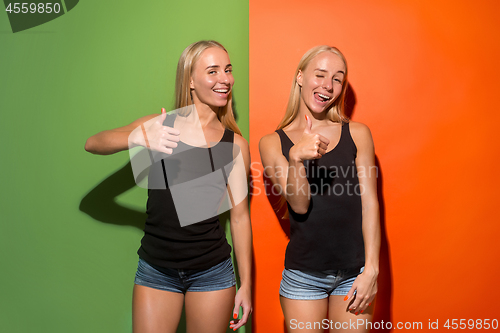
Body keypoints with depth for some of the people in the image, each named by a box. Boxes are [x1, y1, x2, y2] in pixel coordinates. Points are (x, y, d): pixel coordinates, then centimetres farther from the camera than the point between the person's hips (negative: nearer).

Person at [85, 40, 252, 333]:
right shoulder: (159, 125, -1)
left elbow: (240, 217, 3)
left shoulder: (236, 145, -1)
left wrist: (246, 284, 5)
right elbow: (92, 144, -7)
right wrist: (138, 137, -28)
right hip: (156, 271, 0)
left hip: (212, 273, 1)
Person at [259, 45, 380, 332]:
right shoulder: (273, 143, 1)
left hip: (354, 273, 1)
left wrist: (371, 269, -7)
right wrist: (295, 158, -26)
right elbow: (300, 205, -9)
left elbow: (369, 203, -1)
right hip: (302, 276, -1)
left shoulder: (358, 134, 4)